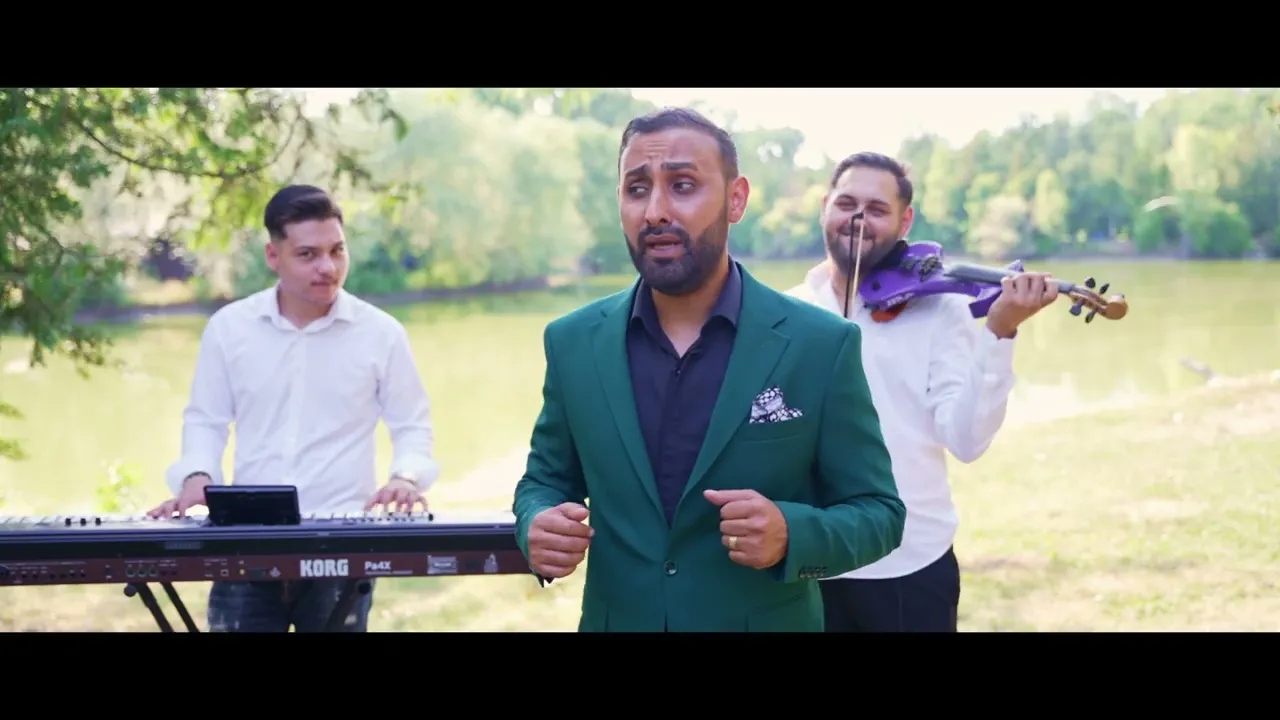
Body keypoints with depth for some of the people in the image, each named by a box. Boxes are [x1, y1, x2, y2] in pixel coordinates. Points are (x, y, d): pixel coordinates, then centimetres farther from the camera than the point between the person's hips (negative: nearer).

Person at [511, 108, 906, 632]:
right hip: (615, 621, 2)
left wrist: (790, 534, -26)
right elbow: (544, 482, 7)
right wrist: (538, 527, -15)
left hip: (765, 623, -2)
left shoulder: (821, 345, -11)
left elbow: (878, 512, -7)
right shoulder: (573, 342, -3)